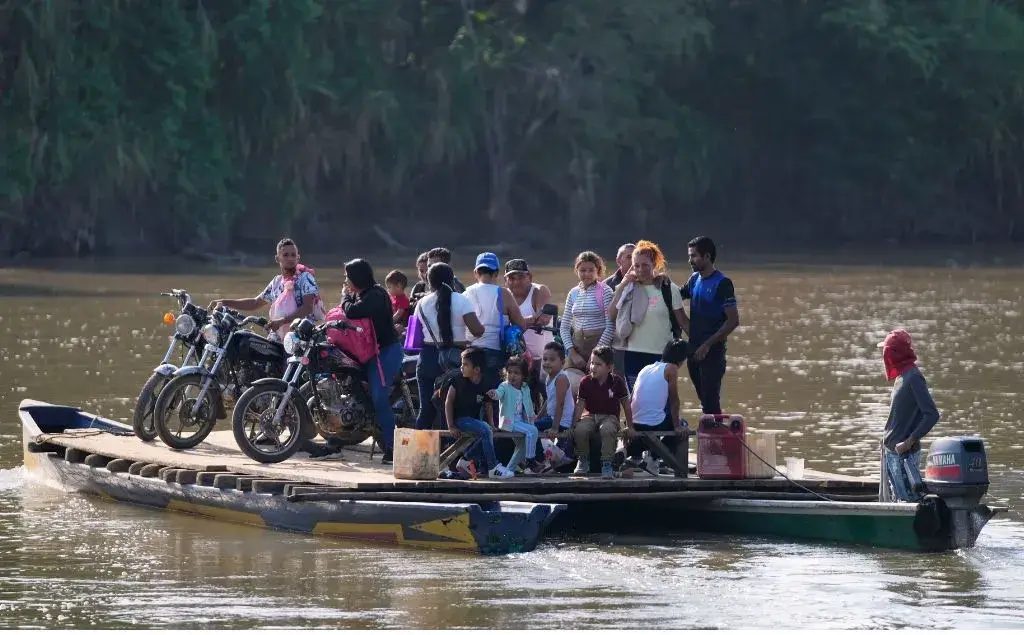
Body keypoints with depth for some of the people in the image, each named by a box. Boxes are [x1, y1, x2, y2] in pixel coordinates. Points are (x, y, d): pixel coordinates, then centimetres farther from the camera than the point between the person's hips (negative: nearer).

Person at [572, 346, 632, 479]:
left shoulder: (617, 382, -6)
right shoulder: (585, 382, -2)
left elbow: (626, 405, 3)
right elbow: (580, 405, 2)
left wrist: (629, 426, 5)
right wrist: (574, 425, -6)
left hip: (610, 416, -2)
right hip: (590, 415, 2)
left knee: (607, 429, -39)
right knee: (579, 431, -31)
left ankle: (607, 464, -24)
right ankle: (583, 460, -2)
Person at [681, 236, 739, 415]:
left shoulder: (722, 284, -11)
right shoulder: (695, 280, 11)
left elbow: (733, 320, -15)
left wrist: (708, 345, -18)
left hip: (712, 352, -7)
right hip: (694, 351, 7)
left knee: (710, 402, -10)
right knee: (704, 401, 12)